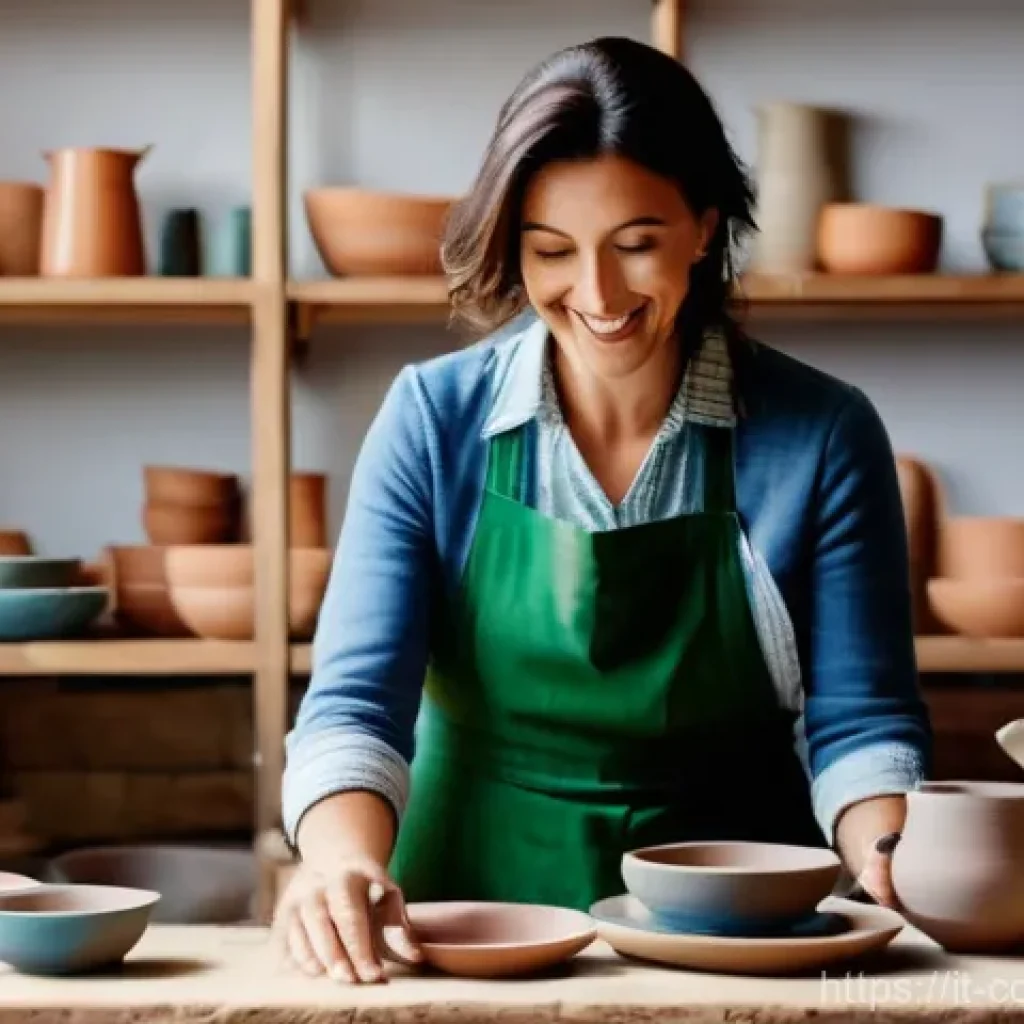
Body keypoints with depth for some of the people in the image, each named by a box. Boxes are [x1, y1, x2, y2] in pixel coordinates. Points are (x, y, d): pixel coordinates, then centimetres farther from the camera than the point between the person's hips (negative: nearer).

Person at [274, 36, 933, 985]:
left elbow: (857, 719, 2)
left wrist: (885, 861, -18)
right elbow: (355, 700, -6)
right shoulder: (432, 420, -1)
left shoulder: (822, 438, -2)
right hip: (480, 927, 0)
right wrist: (346, 862, -26)